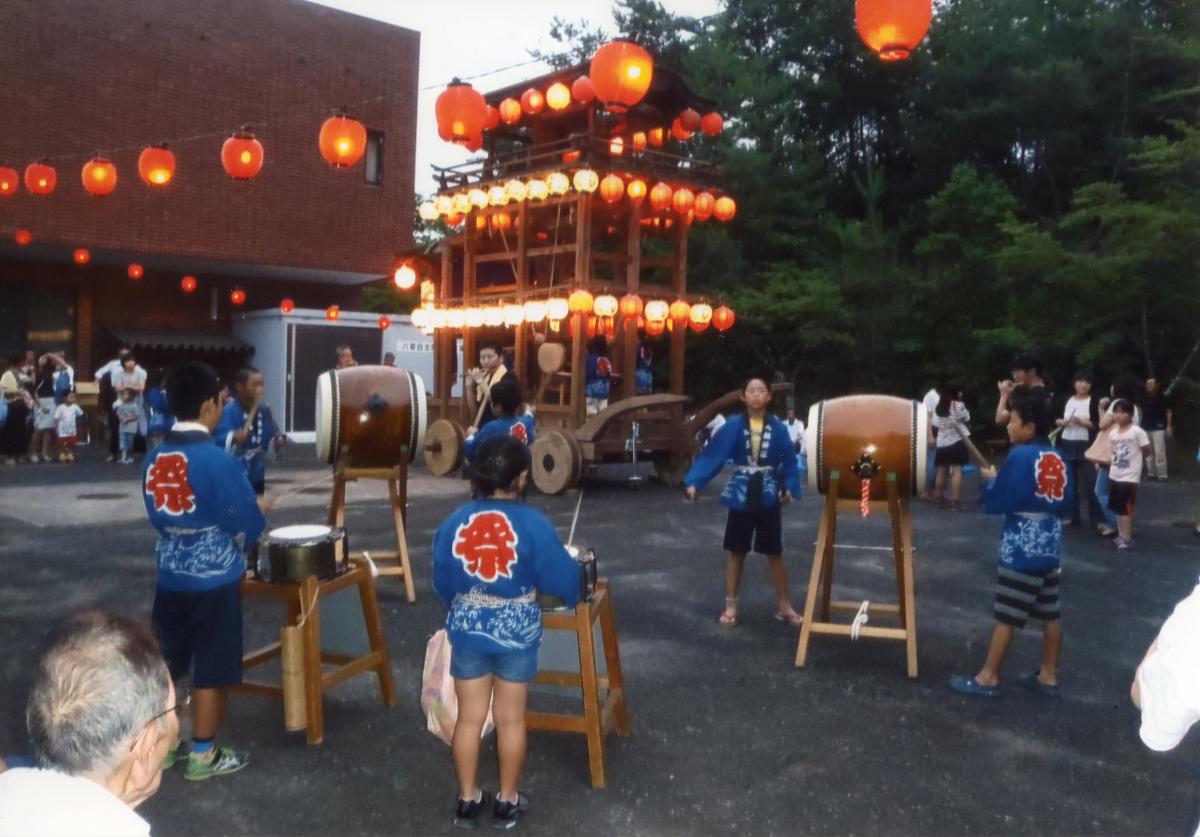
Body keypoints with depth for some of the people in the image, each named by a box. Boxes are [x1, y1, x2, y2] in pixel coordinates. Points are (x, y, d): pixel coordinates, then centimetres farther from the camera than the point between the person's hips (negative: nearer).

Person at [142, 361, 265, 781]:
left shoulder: (154, 458, -1)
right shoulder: (218, 460, -21)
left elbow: (157, 515, 10)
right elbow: (251, 526, -15)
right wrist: (258, 509, 5)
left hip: (170, 576, 6)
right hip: (214, 580, -6)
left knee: (163, 666, 17)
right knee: (211, 672, 7)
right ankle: (203, 755, 18)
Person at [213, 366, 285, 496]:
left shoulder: (264, 411, 6)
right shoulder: (228, 411, -15)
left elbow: (271, 437, 14)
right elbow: (217, 440, -23)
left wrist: (277, 442, -6)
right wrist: (233, 438, -41)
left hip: (257, 474, 7)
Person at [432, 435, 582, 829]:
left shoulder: (454, 522, -8)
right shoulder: (533, 524, -17)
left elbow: (441, 584, 2)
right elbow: (561, 578, -9)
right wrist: (575, 589, 15)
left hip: (467, 631, 2)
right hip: (516, 633, -2)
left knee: (469, 717, 14)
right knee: (510, 719, 13)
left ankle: (468, 799, 27)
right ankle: (508, 801, 26)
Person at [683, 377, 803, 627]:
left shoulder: (778, 428, -5)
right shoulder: (733, 426, -8)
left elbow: (789, 460, -4)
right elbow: (712, 454, -12)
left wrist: (789, 488, -18)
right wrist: (693, 482, -21)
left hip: (768, 498, 1)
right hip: (740, 497, 0)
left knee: (775, 554, 11)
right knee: (736, 553, 10)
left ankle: (784, 606, 25)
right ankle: (731, 606, 22)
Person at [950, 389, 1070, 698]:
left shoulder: (1020, 456, -17)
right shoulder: (1059, 460, 6)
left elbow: (996, 501, -15)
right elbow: (1063, 504, 14)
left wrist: (991, 479, 2)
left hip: (1020, 550, -8)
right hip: (1050, 547, 8)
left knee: (1006, 616, -1)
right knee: (1050, 615, 14)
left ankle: (988, 678, 7)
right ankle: (1048, 676, 23)